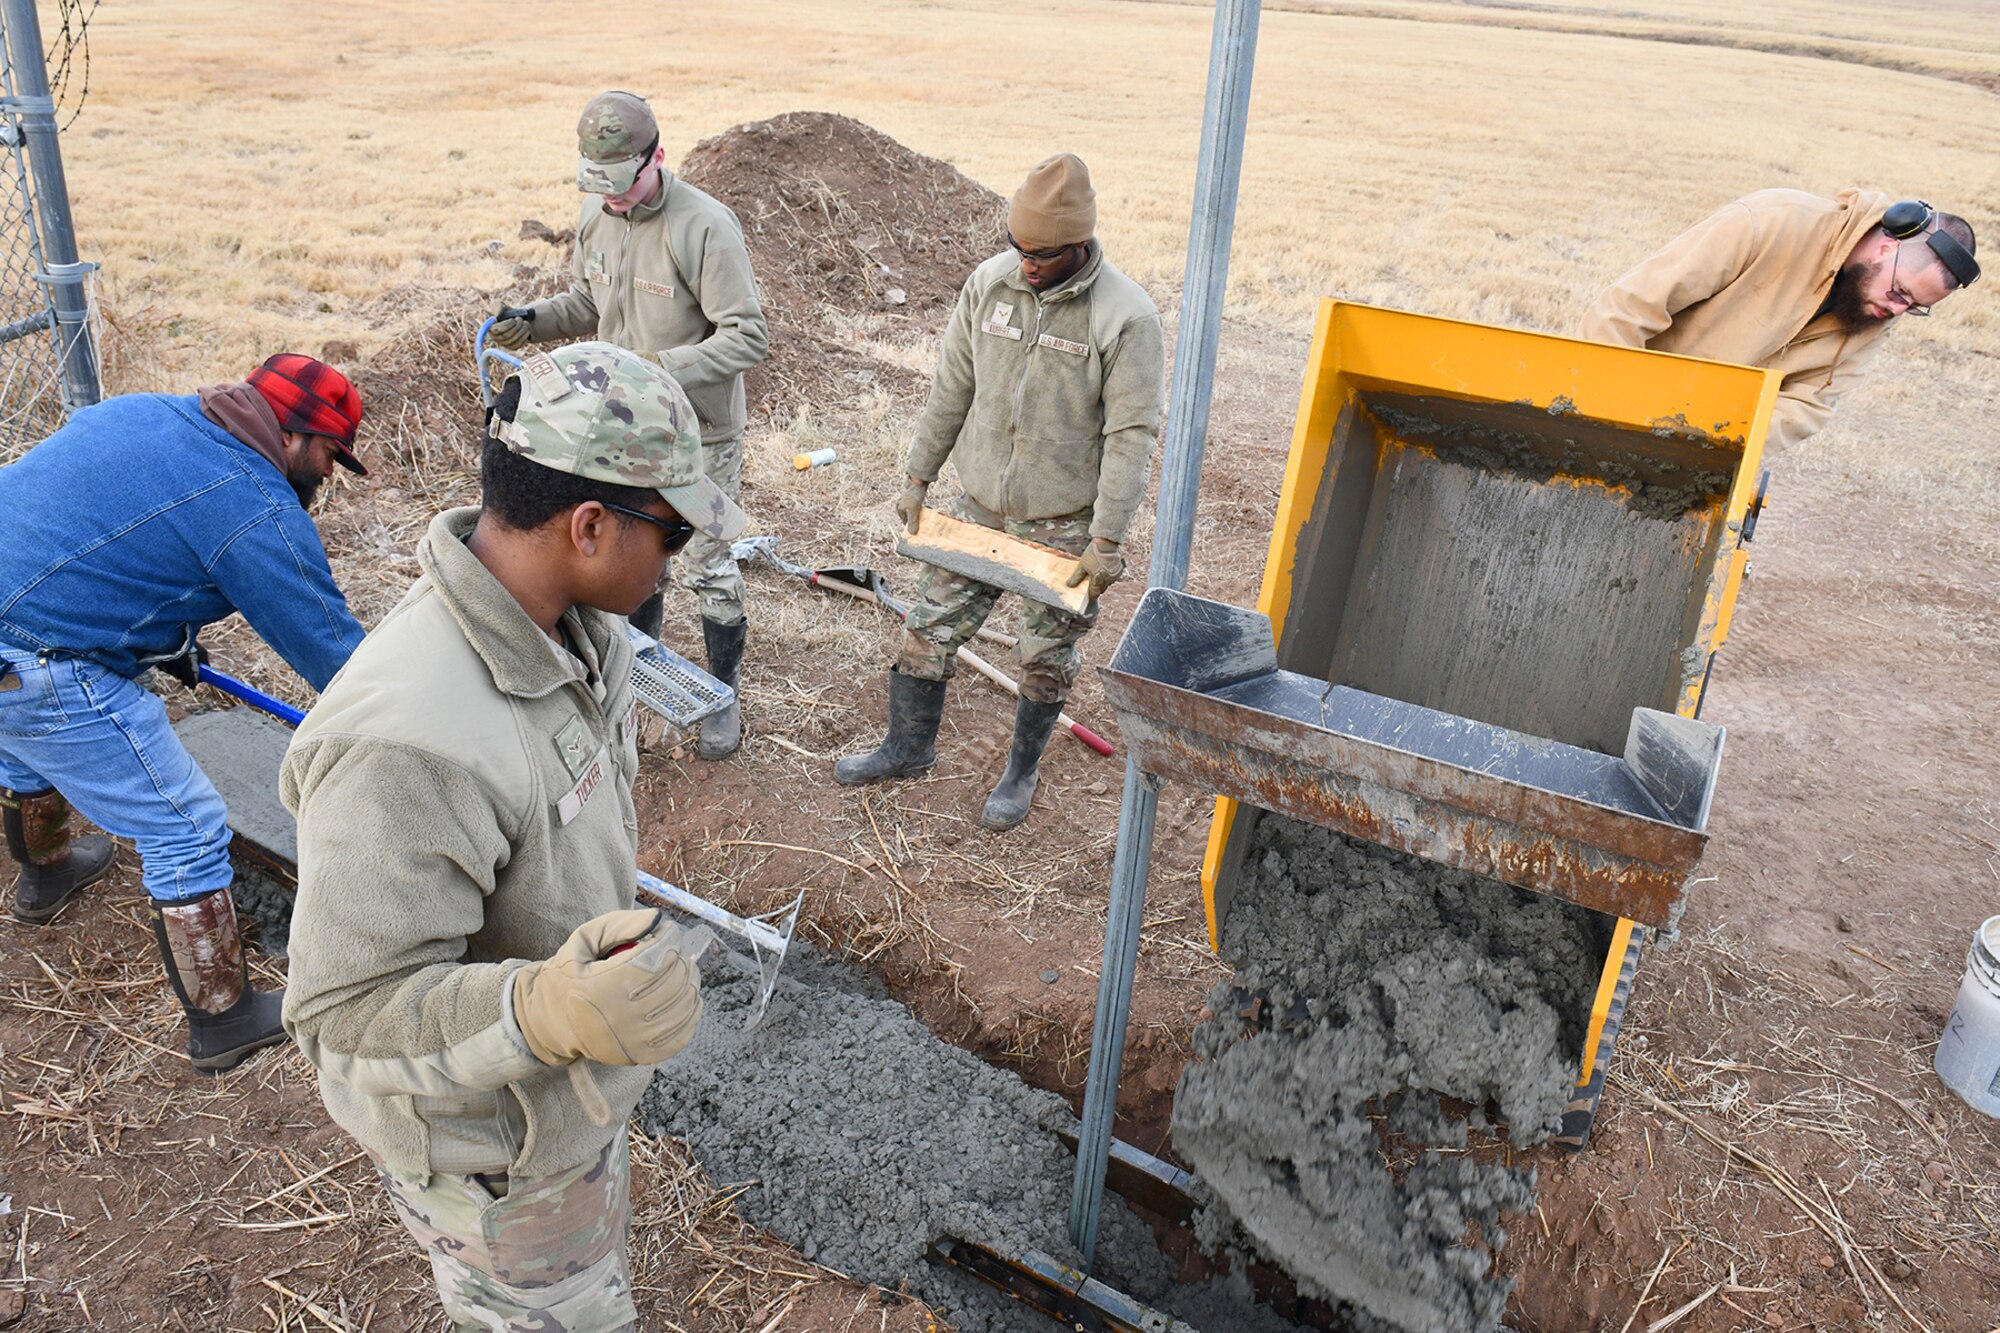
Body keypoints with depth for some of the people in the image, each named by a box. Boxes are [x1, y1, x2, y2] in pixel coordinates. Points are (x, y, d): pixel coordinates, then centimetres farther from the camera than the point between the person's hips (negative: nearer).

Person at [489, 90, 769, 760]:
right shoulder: (597, 215, 0)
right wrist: (536, 317, -6)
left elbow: (748, 336, -24)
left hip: (698, 431, -6)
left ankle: (723, 696, 24)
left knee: (707, 567, 5)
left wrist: (665, 367, -34)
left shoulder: (705, 227, -22)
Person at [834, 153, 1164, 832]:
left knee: (1045, 658, 10)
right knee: (929, 628, 11)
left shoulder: (1126, 315, -17)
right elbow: (951, 388, 6)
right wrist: (919, 478, 8)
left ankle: (1022, 772, 33)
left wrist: (1107, 540, -17)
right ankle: (908, 746, 34)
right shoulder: (990, 281, -4)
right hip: (980, 507, 4)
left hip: (1064, 524, -4)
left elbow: (1131, 436, -16)